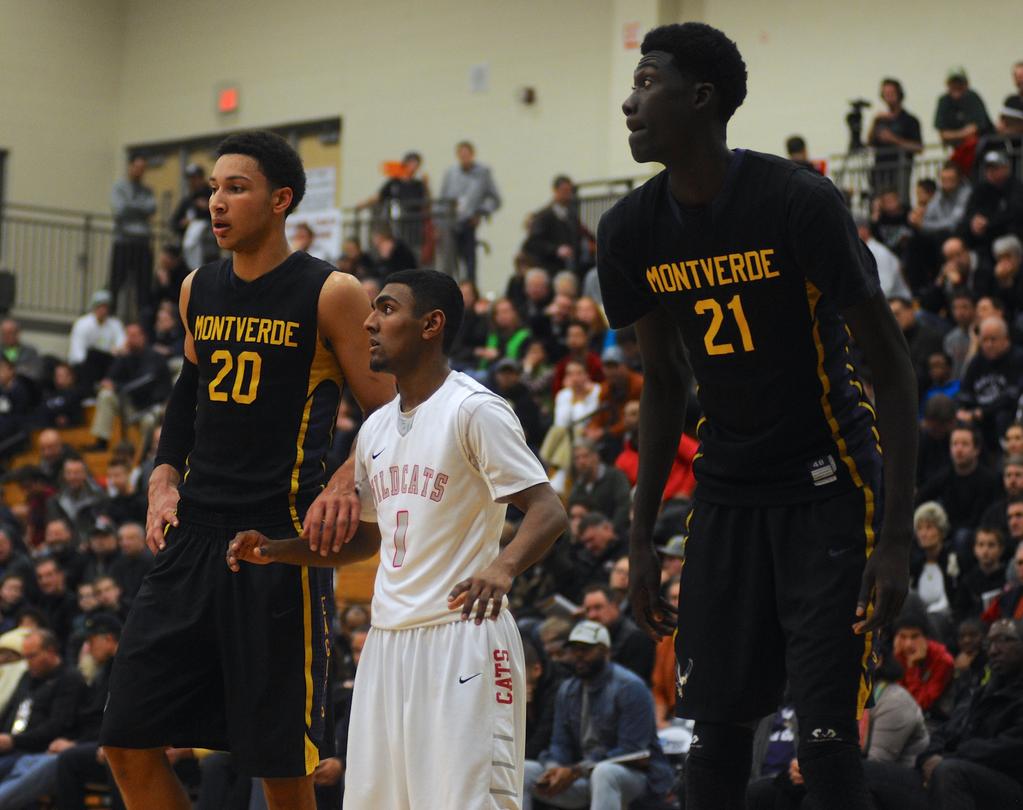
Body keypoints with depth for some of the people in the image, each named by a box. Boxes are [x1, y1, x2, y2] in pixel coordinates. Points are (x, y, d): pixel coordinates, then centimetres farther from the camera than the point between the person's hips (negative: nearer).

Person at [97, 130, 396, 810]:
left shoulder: (331, 295, -6)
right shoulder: (198, 291, 12)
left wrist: (346, 483, -22)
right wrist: (166, 480, 12)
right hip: (194, 532, 6)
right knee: (130, 742, 1)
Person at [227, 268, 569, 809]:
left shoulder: (474, 410, -10)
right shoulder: (375, 429, 15)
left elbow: (548, 512, -15)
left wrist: (502, 566, -35)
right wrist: (274, 551, 11)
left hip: (460, 637, -8)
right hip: (387, 640, 8)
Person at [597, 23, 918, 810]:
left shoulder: (800, 203, -19)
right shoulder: (632, 230, -2)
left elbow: (892, 368, -15)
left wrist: (896, 535, -20)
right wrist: (642, 537, 9)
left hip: (828, 488, -5)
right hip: (726, 491, 5)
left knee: (826, 737, -8)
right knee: (717, 726, 5)